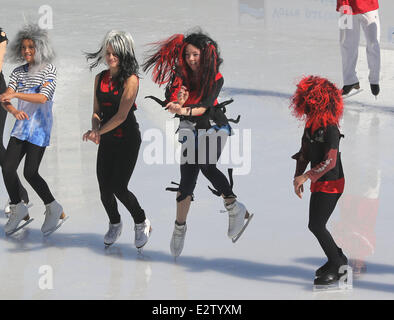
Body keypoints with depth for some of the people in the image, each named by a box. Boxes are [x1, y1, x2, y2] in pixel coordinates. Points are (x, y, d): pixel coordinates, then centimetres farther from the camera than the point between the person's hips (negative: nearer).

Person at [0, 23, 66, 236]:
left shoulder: (48, 71, -6)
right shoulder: (18, 73, 9)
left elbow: (43, 97, -20)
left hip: (39, 128, -5)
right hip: (21, 128, 5)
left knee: (30, 172, -9)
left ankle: (53, 209, 11)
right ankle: (17, 208, 16)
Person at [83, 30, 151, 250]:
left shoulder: (131, 79, -12)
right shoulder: (100, 78, 8)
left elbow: (122, 115, -17)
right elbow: (97, 111, 10)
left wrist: (97, 132, -20)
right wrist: (96, 128, -11)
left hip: (128, 140, -5)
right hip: (107, 141, 6)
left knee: (118, 188, -10)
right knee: (104, 188, 4)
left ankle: (142, 223, 13)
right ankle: (115, 225, 30)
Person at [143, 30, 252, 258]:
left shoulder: (215, 78, -13)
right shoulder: (180, 74, -4)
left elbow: (205, 106, -25)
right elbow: (169, 104, -8)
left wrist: (184, 110, -43)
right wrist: (178, 102, -31)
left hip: (214, 127, -3)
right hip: (190, 129, 3)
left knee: (206, 165, -30)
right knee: (187, 179, -2)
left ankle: (235, 209, -21)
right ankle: (179, 228, 12)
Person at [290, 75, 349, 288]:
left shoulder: (330, 129, -22)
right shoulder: (310, 125, 5)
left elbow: (330, 162, -27)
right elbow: (305, 153, 15)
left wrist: (306, 176, -34)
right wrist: (298, 177, 9)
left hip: (331, 184, -9)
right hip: (318, 183, 9)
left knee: (316, 226, -9)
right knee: (316, 225, 15)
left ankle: (335, 269, 1)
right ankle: (338, 258, 32)